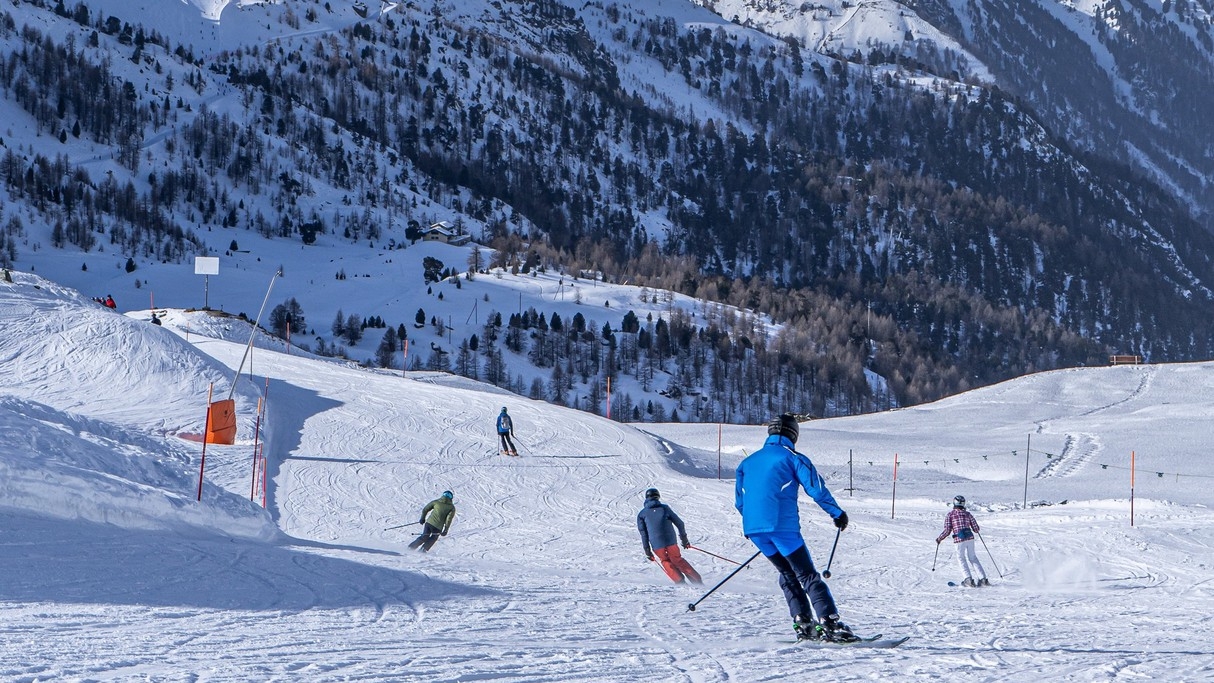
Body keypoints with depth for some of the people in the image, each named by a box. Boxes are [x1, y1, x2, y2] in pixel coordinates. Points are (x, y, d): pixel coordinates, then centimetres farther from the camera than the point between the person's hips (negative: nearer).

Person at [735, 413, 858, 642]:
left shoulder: (748, 462, 21)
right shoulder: (792, 457, 3)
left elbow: (739, 501, 24)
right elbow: (816, 489, -4)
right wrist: (838, 514, 9)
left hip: (753, 529, 6)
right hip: (782, 526, -6)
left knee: (788, 574, 19)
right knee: (808, 576, -4)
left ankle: (803, 624, 8)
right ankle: (829, 623, -16)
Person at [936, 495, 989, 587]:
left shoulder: (950, 515, 2)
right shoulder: (967, 514, 10)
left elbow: (947, 530, -4)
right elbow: (976, 529, 11)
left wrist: (939, 539, 11)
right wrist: (976, 530, 35)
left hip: (959, 539, -3)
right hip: (970, 538, 3)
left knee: (961, 559, 12)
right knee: (972, 558, 16)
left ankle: (969, 580, 0)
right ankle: (983, 578, 12)